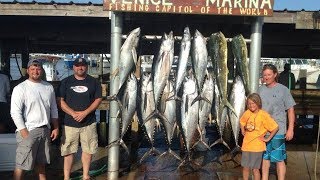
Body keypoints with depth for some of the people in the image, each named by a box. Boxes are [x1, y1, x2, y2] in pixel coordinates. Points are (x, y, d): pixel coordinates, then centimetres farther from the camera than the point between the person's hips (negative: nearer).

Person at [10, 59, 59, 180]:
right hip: (28, 131, -5)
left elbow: (54, 109, 16)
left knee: (41, 162, 17)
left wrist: (56, 128, 11)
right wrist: (24, 131, -17)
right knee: (21, 164, -3)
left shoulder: (49, 87, 9)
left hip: (45, 130, 5)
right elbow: (15, 112, -12)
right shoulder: (20, 88, -8)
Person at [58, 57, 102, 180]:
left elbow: (98, 99, 2)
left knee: (88, 149, 6)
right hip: (70, 123, 0)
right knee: (68, 150, 1)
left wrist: (85, 113, -11)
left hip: (89, 122, 1)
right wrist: (73, 113, -12)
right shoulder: (66, 82, 5)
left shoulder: (94, 82, 6)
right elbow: (60, 101, 1)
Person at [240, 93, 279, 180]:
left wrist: (268, 138, -10)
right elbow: (242, 121, 23)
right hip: (246, 145, 5)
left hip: (257, 146, -5)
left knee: (255, 169, 4)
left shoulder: (263, 115, -14)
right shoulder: (247, 113, 1)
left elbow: (275, 127, -14)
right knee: (245, 167, 13)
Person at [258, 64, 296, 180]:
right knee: (265, 157, 16)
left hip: (278, 131, -4)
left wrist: (290, 129, -8)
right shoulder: (260, 89, 6)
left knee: (279, 159, 1)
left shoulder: (283, 90, -6)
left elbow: (290, 110, -4)